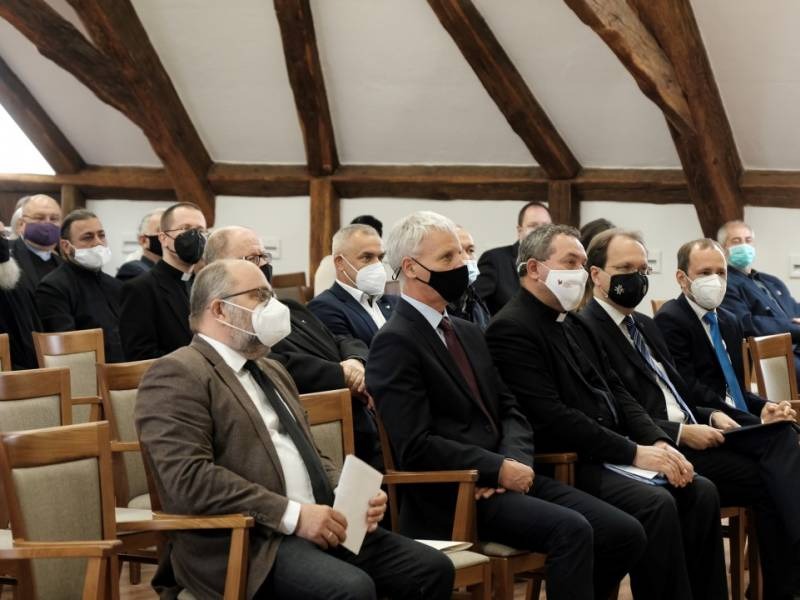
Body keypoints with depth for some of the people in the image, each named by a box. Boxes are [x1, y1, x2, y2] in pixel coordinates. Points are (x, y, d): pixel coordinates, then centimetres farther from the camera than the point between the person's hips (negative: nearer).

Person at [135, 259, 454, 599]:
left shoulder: (270, 371, 24)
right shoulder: (178, 374, -5)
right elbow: (189, 478, -17)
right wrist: (292, 515, -19)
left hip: (321, 526, 9)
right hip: (246, 542, -9)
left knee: (432, 569, -8)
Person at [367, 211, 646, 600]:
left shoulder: (468, 333, 20)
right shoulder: (395, 342, -8)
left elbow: (509, 412, 17)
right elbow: (415, 447, -16)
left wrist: (515, 461, -5)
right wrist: (498, 469, -15)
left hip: (506, 477, 9)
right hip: (454, 495, -8)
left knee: (626, 534, -4)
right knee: (571, 530, -28)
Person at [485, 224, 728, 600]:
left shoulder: (574, 325, 18)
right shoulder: (511, 329, -12)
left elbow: (616, 392, 18)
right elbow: (552, 418, -20)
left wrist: (657, 442, -1)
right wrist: (634, 452, -19)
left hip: (610, 454, 9)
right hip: (565, 466, -9)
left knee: (700, 492, -7)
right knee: (657, 504, -27)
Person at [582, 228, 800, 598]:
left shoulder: (645, 326, 23)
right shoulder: (586, 331, -9)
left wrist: (711, 416, 4)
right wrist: (680, 433, -18)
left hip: (693, 433, 9)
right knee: (769, 480, -21)